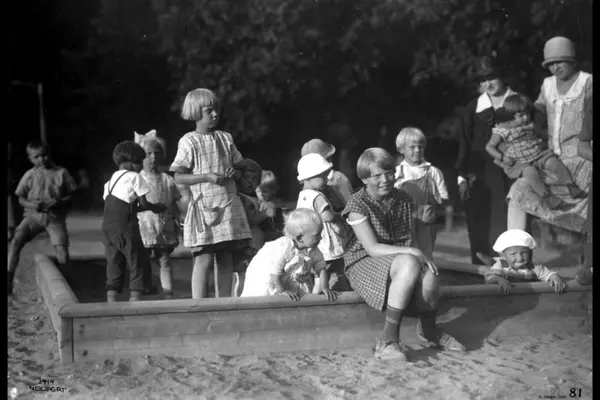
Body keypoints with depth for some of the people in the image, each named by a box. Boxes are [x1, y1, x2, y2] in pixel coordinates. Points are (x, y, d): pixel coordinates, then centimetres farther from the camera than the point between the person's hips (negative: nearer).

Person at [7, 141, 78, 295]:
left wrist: (58, 202, -16)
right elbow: (20, 197, 8)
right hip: (33, 215, 1)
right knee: (16, 241, -20)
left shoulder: (61, 173, 1)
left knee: (62, 251, -15)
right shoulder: (29, 175, 4)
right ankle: (9, 281, -17)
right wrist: (30, 204, -14)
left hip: (55, 217, -1)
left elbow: (71, 194, 3)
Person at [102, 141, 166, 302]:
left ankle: (111, 301, 9)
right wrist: (156, 207, 11)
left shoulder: (111, 180, 19)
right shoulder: (134, 177, -4)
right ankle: (135, 298, 0)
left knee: (114, 263, 10)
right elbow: (143, 204, -6)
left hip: (108, 226, 7)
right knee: (138, 263, 3)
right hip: (126, 227, -7)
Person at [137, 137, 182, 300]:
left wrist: (177, 225, 5)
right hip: (144, 228, -2)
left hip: (164, 229, 2)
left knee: (165, 261, 2)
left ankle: (168, 295, 0)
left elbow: (174, 204, 11)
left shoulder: (168, 180, 8)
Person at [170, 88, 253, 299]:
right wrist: (207, 176, -17)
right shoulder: (189, 141, -4)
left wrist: (234, 172, -4)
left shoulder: (225, 138, 11)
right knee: (204, 259, -7)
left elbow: (240, 168, 19)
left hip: (229, 205, 5)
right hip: (204, 207, -5)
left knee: (226, 258, 8)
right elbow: (178, 177, -7)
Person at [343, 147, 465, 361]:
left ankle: (429, 329, 3)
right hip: (365, 263, -5)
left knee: (430, 275, -30)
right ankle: (388, 340, -33)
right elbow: (372, 248, -18)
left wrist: (417, 253, -14)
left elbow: (409, 240, 10)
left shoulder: (403, 200, 7)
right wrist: (412, 252, -26)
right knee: (410, 264, -37)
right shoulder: (357, 204, -11)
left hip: (401, 259, 5)